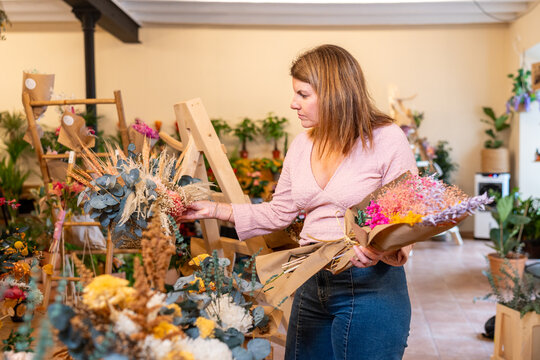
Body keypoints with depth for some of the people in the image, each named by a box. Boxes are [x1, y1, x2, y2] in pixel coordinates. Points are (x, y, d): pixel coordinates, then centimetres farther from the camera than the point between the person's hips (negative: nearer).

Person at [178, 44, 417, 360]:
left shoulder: (387, 138, -10)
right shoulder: (302, 145, 8)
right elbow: (279, 213, 11)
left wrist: (381, 250, -29)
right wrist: (215, 210, 5)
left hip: (369, 285, -5)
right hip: (311, 283, 6)